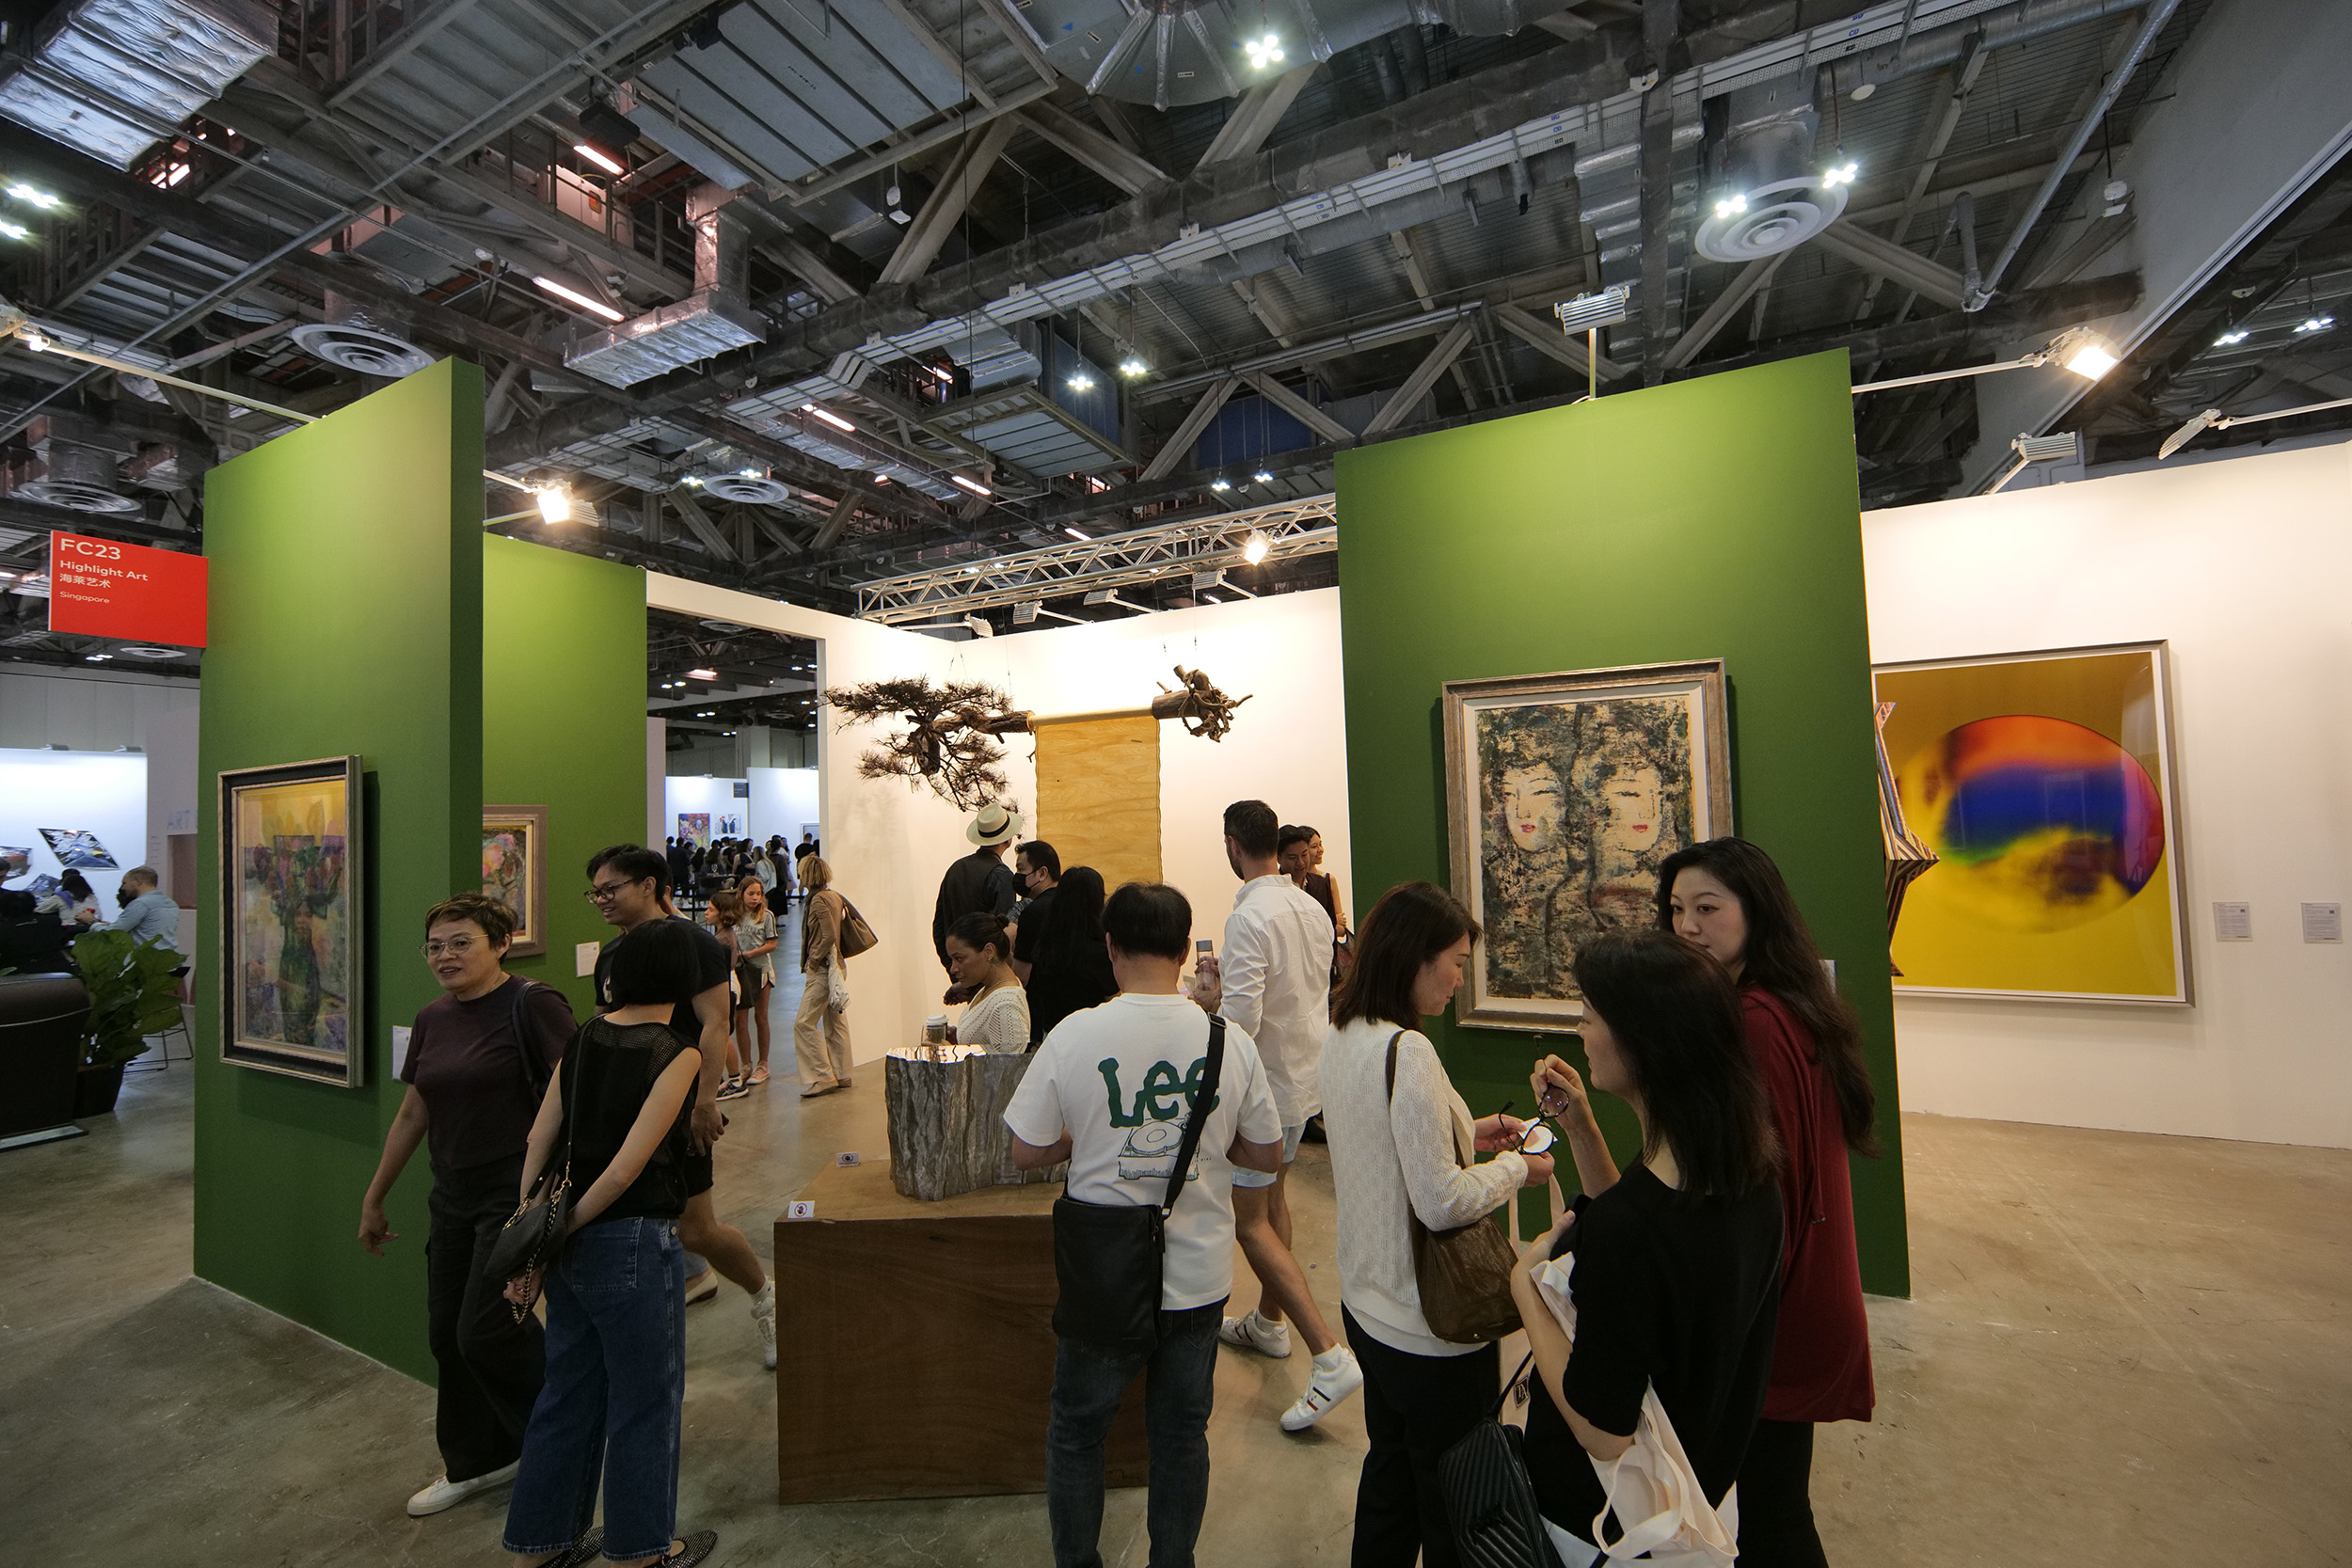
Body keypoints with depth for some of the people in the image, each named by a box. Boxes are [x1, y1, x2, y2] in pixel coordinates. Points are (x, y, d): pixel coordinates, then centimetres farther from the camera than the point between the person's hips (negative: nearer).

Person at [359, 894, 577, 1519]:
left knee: (485, 1329, -4)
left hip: (518, 1189, -8)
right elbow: (412, 1115, 17)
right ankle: (474, 1463, 34)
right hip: (454, 1193, 8)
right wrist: (373, 1199, 22)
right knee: (446, 1333, 13)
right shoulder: (432, 1020, 7)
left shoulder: (532, 1005, -17)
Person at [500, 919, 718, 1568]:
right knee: (645, 1397, 14)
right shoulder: (677, 1052, -18)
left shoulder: (584, 1037, 1)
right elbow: (626, 1169, -21)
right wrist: (563, 1229, -4)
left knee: (569, 1390, 24)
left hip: (577, 1243, 7)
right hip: (634, 1241, -6)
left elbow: (537, 1143, 1)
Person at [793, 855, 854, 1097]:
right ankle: (841, 1075, 19)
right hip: (836, 966, 9)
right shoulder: (834, 896, 10)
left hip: (822, 969, -9)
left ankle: (822, 1077, -4)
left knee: (804, 1022, -5)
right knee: (836, 1022, 13)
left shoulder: (818, 899, -15)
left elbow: (830, 935, -23)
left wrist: (814, 959, -11)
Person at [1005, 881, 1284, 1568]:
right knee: (1182, 1433, 23)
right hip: (1199, 1275, 2)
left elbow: (1026, 1153, -8)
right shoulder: (1231, 1040, -12)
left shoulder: (1073, 1034, -17)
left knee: (1076, 1431, 23)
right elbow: (1266, 1155, -1)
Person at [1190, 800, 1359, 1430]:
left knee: (1251, 1222, 5)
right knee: (1272, 1198, 24)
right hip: (1307, 1077, 9)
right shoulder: (1313, 909, 1)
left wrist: (1211, 996, -9)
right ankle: (1269, 1322, 40)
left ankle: (1330, 1356, 2)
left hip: (1266, 1085, -9)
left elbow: (1241, 1021, -29)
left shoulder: (1249, 918, -25)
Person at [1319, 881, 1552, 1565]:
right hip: (1432, 1327, -8)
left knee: (1388, 1470, 27)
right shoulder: (1408, 1051, -28)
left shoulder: (1342, 1038, -1)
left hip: (1368, 1306, 8)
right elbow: (1442, 1203, -26)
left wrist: (1466, 1134, 7)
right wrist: (1515, 1168, -10)